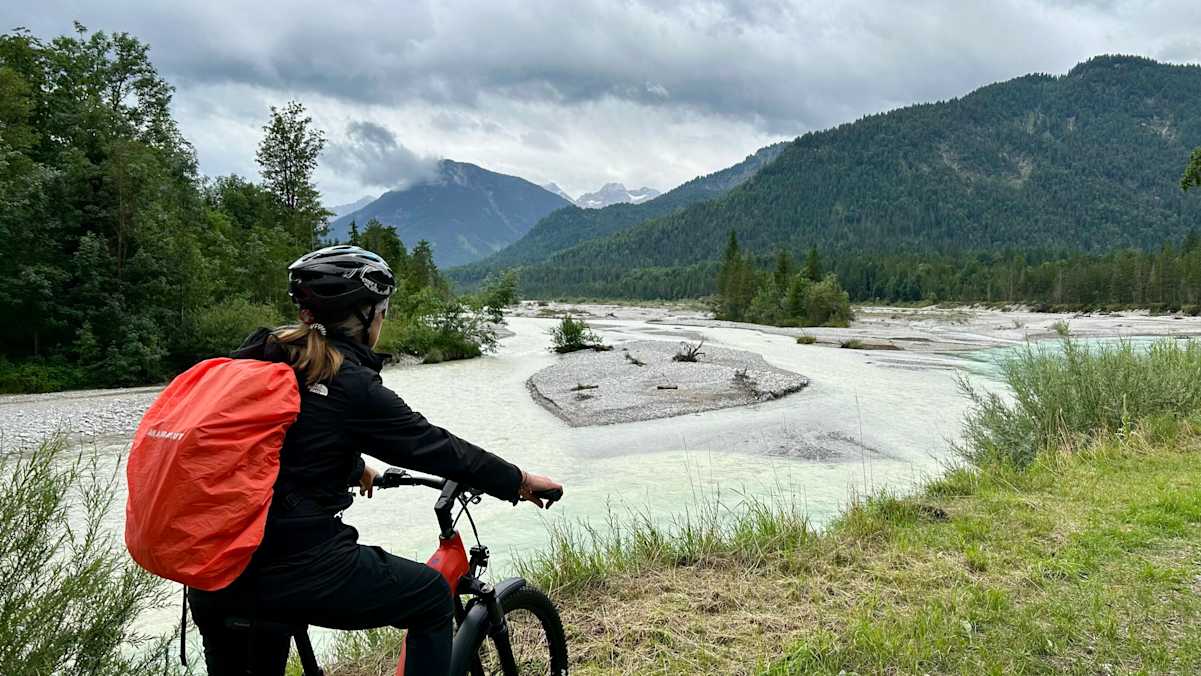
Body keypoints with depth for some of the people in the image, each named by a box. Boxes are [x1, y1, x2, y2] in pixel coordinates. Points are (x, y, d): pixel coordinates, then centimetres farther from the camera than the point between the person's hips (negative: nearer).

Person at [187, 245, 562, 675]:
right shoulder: (352, 384, -13)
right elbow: (433, 446, -8)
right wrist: (522, 481, 4)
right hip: (296, 571, -7)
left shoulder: (257, 356, 8)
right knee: (433, 598, 13)